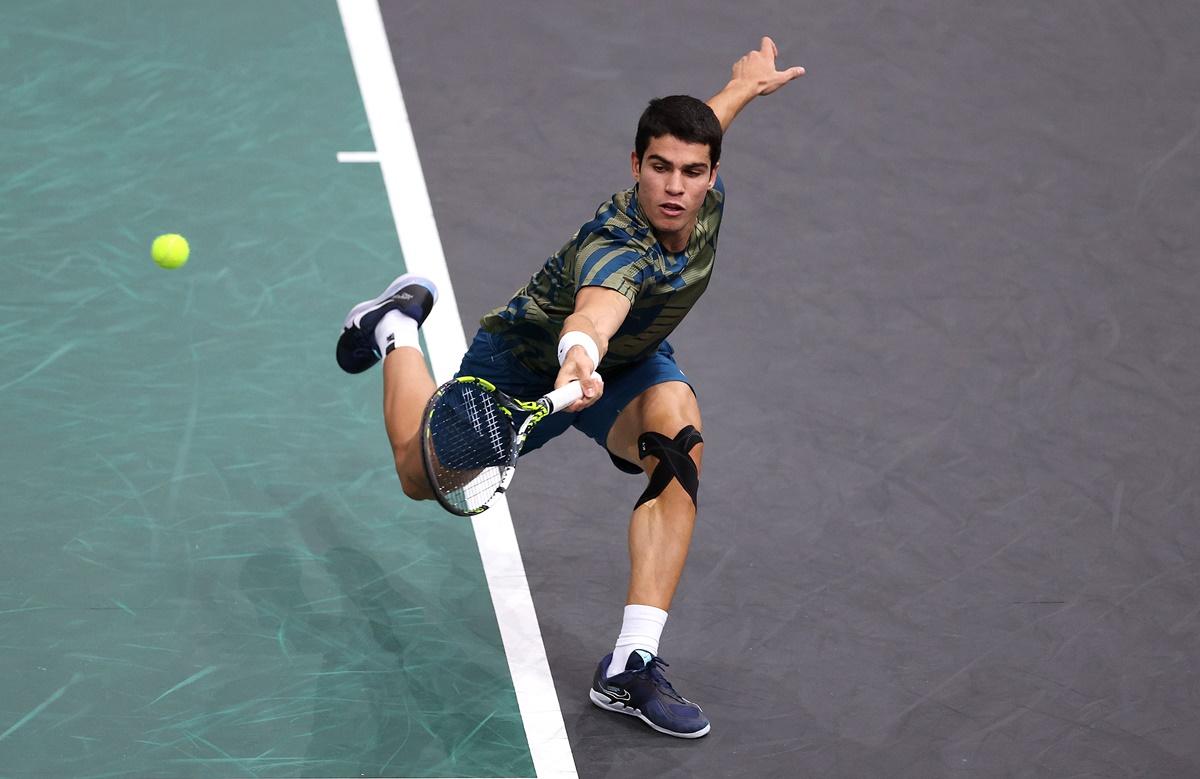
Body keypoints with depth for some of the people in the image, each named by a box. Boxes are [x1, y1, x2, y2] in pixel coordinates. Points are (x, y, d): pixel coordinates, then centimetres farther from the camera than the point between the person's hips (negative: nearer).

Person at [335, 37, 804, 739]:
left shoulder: (706, 198, -22)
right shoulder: (617, 249, -44)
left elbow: (697, 127, 3)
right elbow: (595, 310, -69)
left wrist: (746, 84, 23)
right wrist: (579, 356, -91)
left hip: (629, 364, 5)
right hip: (525, 364, -4)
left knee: (678, 424, -30)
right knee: (423, 477, 15)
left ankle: (632, 666, -33)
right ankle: (399, 325, 45)